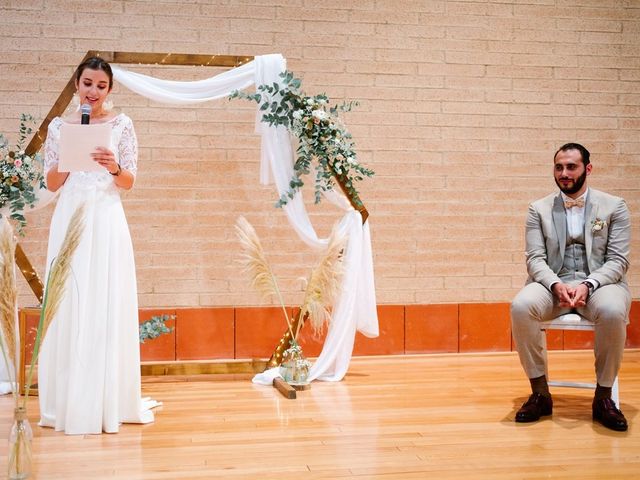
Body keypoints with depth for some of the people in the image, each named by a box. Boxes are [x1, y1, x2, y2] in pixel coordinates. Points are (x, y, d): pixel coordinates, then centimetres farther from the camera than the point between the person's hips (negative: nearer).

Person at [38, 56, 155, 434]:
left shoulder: (122, 125, 5)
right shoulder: (60, 126, 10)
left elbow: (129, 182, 1)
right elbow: (51, 184, 7)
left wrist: (114, 168, -20)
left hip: (107, 222, -1)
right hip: (70, 221, 2)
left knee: (108, 306, -2)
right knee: (69, 307, 0)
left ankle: (108, 402, 5)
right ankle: (70, 402, 8)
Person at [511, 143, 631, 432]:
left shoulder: (614, 206, 6)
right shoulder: (539, 210, 10)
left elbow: (618, 260, -1)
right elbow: (535, 258, 2)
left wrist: (588, 285, -19)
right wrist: (556, 285, -19)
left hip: (599, 283, -1)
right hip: (553, 283, 1)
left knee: (612, 312, -37)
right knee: (520, 307, -32)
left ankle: (603, 397, -17)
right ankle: (540, 393, -17)